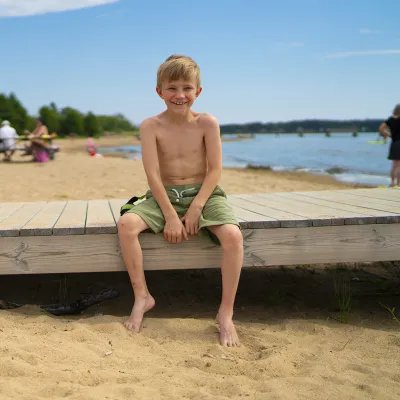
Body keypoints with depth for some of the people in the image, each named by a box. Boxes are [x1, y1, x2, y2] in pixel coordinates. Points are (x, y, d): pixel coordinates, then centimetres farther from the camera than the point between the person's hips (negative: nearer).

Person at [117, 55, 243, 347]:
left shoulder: (207, 123, -4)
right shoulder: (151, 126, -5)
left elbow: (215, 170, -7)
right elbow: (153, 174, -10)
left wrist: (195, 208, -16)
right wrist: (170, 215, -17)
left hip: (204, 193, -1)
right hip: (164, 195, 1)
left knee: (233, 235, -29)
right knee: (127, 224, -26)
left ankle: (226, 313, -15)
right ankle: (142, 296, -8)